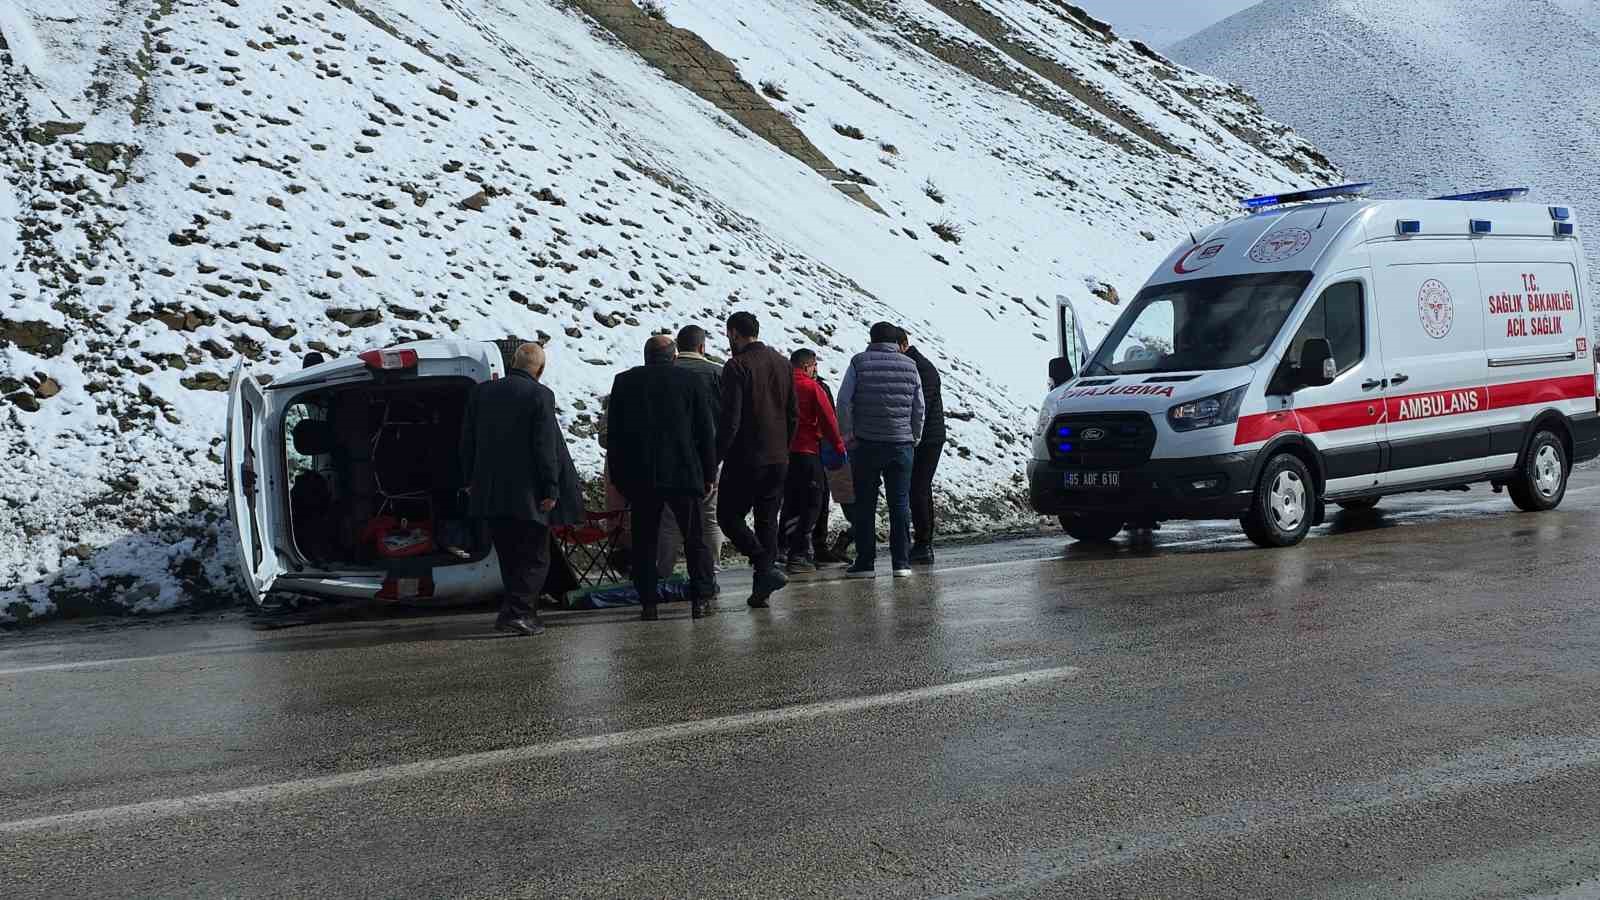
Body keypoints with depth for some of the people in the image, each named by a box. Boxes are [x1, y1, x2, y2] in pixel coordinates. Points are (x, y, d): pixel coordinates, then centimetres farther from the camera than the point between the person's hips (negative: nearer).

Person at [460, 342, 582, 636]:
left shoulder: (481, 392, 6)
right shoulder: (540, 395, -10)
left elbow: (467, 441, 11)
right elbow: (545, 447, -13)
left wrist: (469, 480, 19)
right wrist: (551, 488, -9)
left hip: (490, 492, 6)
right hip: (527, 495, -6)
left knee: (510, 557, 17)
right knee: (534, 558, 3)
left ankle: (526, 613, 25)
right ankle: (514, 613, -10)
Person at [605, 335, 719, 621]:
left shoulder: (624, 381, 6)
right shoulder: (693, 381, 3)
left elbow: (613, 434, 6)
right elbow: (707, 433, 3)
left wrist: (618, 477, 11)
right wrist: (709, 475, 10)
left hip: (639, 476, 1)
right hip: (684, 474, -1)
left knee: (644, 541, 7)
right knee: (695, 538, 8)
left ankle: (648, 603, 5)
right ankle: (700, 599, 3)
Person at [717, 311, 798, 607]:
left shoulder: (736, 366, -12)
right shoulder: (783, 363, 11)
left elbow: (730, 420, -17)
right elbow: (794, 415, 15)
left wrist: (714, 460, -11)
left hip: (745, 459, -7)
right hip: (778, 460, 7)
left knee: (729, 517, 4)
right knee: (767, 520, 12)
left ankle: (766, 568, -12)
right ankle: (762, 588, 11)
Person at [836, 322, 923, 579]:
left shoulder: (859, 363, 0)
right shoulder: (910, 366, 8)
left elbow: (844, 401, -7)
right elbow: (919, 408, 9)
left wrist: (847, 434, 0)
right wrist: (915, 438, 19)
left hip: (866, 444, -2)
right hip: (901, 444, 2)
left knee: (865, 505, 4)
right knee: (900, 504, 6)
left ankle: (865, 562, 3)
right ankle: (901, 562, 6)